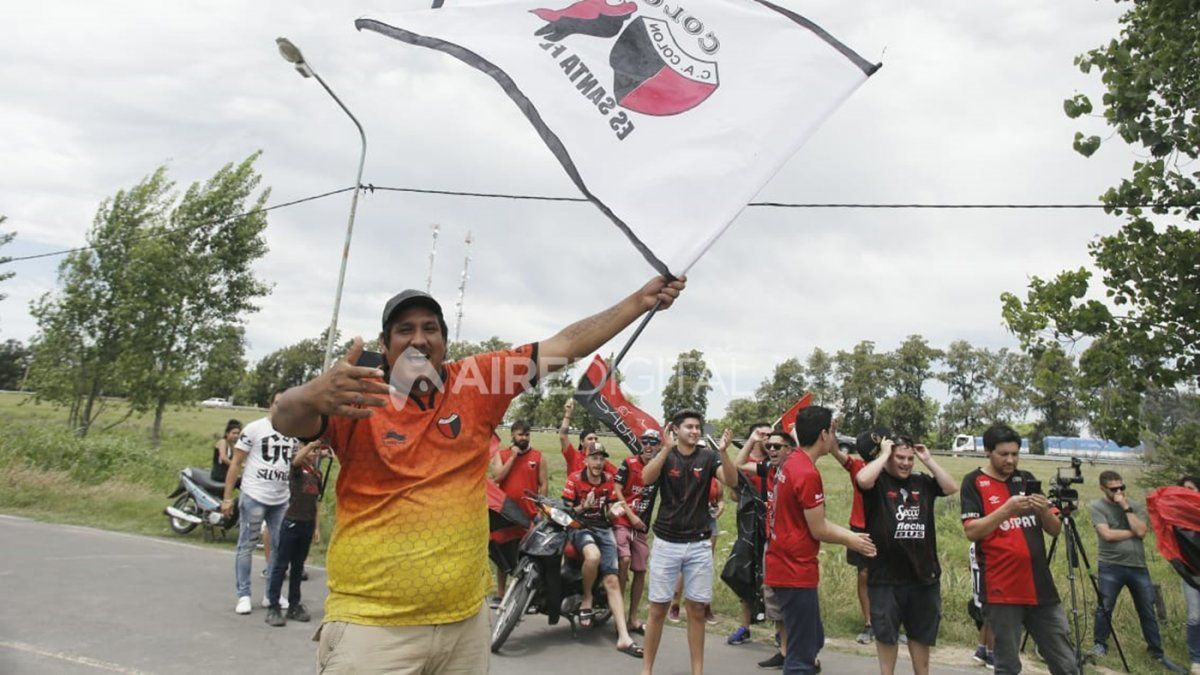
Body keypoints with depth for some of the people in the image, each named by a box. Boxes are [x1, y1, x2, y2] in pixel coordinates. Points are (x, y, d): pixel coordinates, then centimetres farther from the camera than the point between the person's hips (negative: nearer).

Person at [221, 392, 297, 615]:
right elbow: (236, 463, -3)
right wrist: (228, 498, -6)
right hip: (254, 497, -5)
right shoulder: (254, 428, -5)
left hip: (282, 501, 5)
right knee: (246, 546, 5)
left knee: (280, 547, 9)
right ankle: (243, 595, 15)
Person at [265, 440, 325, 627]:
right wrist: (314, 442, -39)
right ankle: (274, 607, 6)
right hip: (292, 522, -6)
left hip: (308, 525, 6)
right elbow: (297, 459, -34)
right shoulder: (297, 467, -6)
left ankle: (294, 606, 22)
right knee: (281, 565, 1)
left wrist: (317, 527, 13)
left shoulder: (317, 472, 10)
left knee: (298, 566, 14)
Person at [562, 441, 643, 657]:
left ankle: (623, 637, -11)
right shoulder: (575, 479, -3)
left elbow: (609, 513, 14)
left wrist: (615, 510, -9)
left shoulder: (608, 479, 9)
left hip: (603, 528, 4)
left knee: (612, 581, -8)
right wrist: (583, 507, -22)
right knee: (593, 555, -38)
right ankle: (586, 598, -9)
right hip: (580, 527, -4)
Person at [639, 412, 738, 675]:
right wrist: (667, 448, -30)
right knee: (658, 608, 5)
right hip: (666, 543, -1)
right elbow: (646, 478, -21)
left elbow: (732, 481, -15)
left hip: (699, 545, 1)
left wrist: (724, 452, -31)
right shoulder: (664, 456, -3)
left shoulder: (708, 457, 0)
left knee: (697, 609, 7)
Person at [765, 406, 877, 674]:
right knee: (802, 653, 1)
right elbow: (818, 530, -14)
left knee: (812, 641, 22)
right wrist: (851, 541, 2)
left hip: (786, 567, 10)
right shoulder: (808, 474, -22)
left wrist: (850, 535, 15)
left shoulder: (792, 463, 8)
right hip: (796, 572, -10)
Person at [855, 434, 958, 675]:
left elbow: (952, 488, -1)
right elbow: (862, 479, -28)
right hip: (886, 576, -4)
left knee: (921, 633, 19)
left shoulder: (923, 482, 8)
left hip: (923, 574, 4)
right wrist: (884, 454, -15)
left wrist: (928, 460, -3)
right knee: (886, 633, 10)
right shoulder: (878, 482, -7)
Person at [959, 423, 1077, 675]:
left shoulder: (1027, 479, 12)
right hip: (1002, 590, -5)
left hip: (1041, 586, 5)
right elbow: (972, 531, -13)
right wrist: (1007, 509, -23)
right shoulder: (974, 482, -3)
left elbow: (1055, 529, 10)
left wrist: (1044, 510, -11)